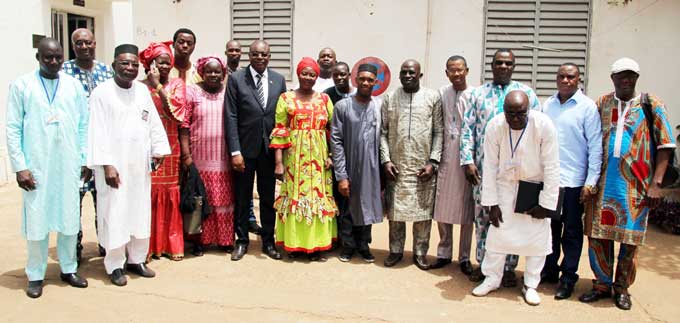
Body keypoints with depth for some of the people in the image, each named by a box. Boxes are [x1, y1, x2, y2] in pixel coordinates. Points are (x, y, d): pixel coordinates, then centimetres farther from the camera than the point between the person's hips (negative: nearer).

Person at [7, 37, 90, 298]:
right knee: (37, 220, 5)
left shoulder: (74, 85, 5)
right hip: (36, 165, -2)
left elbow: (83, 125, 7)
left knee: (69, 218, 8)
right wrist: (20, 166, -7)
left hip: (68, 165, 2)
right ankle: (36, 275, 19)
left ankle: (68, 268, 23)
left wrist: (86, 160, 4)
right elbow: (13, 129, -1)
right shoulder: (21, 86, 0)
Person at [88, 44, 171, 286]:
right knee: (114, 214, 2)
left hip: (140, 164, 5)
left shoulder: (142, 90, 7)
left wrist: (158, 149, 0)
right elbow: (98, 131, -11)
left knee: (140, 212, 11)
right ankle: (114, 266, 15)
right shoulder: (101, 93, -8)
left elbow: (153, 122, 8)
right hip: (114, 165, -5)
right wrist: (107, 165, -15)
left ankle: (137, 259, 25)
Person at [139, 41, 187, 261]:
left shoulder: (177, 84, 6)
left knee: (170, 194, 6)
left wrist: (158, 86, -12)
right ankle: (147, 245, 12)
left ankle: (172, 244, 17)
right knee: (147, 194, 0)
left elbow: (177, 110, -11)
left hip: (170, 147, 1)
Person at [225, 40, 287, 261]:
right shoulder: (236, 79, -4)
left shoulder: (279, 80, 5)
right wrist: (235, 151, -12)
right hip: (245, 147, -2)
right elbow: (231, 117, -7)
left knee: (268, 197, 11)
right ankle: (242, 241, 24)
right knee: (242, 197, 9)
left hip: (270, 148, 2)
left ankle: (268, 241, 24)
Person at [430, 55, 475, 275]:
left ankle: (464, 257, 19)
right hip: (445, 159, 2)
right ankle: (444, 253, 23)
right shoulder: (441, 94, 4)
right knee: (442, 209, 8)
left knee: (466, 210, 6)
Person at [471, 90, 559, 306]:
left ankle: (531, 285, 20)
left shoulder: (544, 125, -24)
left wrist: (546, 203, -13)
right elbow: (490, 166, -12)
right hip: (505, 185, 1)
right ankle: (492, 279, 22)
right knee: (497, 231, 5)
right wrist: (491, 203, -10)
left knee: (538, 236, 3)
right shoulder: (494, 126, -19)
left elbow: (551, 167, -17)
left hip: (536, 186, -1)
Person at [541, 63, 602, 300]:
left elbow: (595, 146, -5)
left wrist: (591, 182, -10)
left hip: (573, 181, -4)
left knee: (571, 231, 6)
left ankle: (568, 278, 17)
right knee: (549, 226, 13)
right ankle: (549, 270, 27)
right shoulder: (547, 105, 9)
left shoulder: (587, 107, -4)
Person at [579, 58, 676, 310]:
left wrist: (656, 183, -8)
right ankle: (602, 285, 20)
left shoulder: (651, 105, 3)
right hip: (602, 183, 2)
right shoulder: (601, 104, 8)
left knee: (630, 238, 5)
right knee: (598, 235, 4)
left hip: (635, 185, -2)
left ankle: (622, 288, 21)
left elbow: (665, 145, -1)